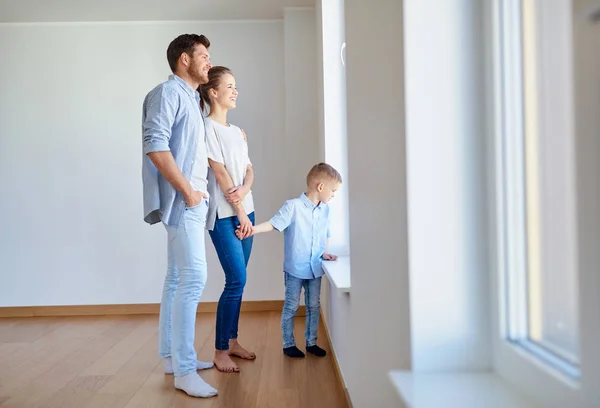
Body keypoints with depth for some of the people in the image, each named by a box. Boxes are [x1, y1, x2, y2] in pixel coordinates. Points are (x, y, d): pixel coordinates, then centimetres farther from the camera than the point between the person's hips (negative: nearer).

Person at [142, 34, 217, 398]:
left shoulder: (191, 98, 21)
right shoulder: (168, 92, -7)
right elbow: (156, 146, -19)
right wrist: (187, 190, -17)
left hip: (192, 201, 10)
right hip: (181, 200, -10)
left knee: (178, 278, 12)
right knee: (194, 278, -13)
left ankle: (172, 355, 22)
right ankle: (184, 371, -6)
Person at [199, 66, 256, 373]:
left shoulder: (238, 132, 17)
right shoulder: (207, 127, -6)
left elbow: (249, 169, 12)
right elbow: (220, 172, -11)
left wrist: (244, 190, -11)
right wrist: (240, 212, -12)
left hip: (245, 211, 7)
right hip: (223, 215, -7)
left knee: (238, 280, 9)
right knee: (237, 280, -10)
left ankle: (232, 341, 21)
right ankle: (220, 351, 1)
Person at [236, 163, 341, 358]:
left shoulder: (325, 210, 5)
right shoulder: (293, 206, -14)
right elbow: (273, 223, -19)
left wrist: (325, 253, 3)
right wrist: (253, 229, -33)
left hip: (315, 268, 6)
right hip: (295, 268, -5)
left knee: (314, 306, 13)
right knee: (291, 306, 7)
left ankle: (311, 342, 28)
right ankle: (288, 344, 21)